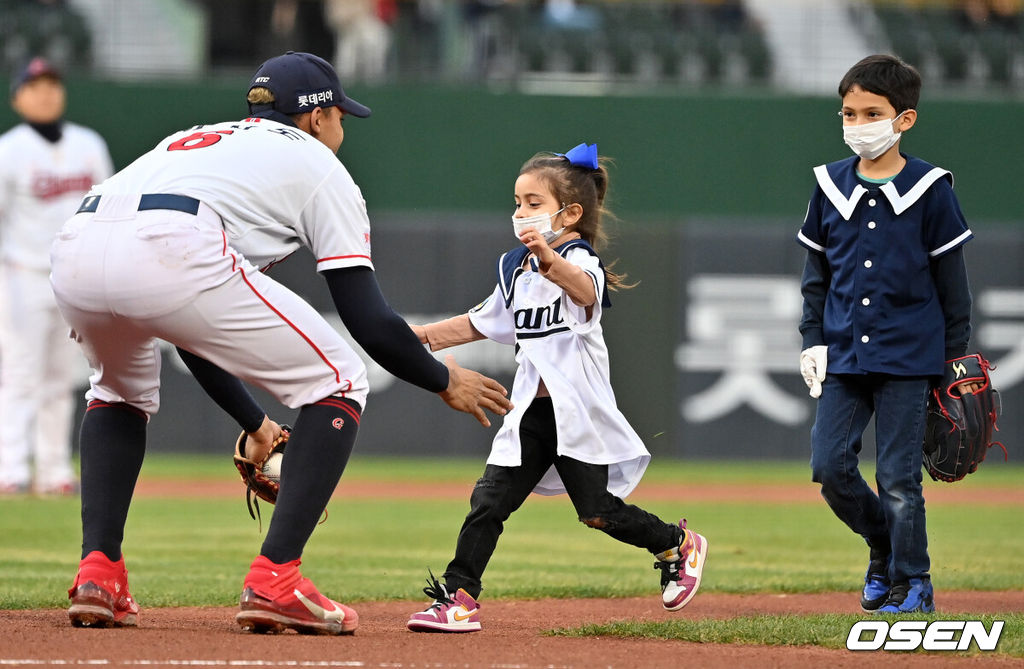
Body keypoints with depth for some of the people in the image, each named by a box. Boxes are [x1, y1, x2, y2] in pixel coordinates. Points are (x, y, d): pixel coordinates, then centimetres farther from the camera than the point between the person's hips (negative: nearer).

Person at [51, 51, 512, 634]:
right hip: (173, 255, -6)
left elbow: (189, 327, 43)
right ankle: (274, 580, 0)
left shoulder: (191, 141, 41)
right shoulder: (317, 166, 24)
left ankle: (98, 574, 20)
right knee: (338, 383, 11)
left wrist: (253, 422, 49)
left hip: (73, 255, 6)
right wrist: (445, 381, 32)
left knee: (124, 387, 38)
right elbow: (370, 322, 15)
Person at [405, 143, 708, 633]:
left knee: (598, 512, -1)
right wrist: (422, 336, 14)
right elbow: (480, 323, 24)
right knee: (488, 500, -6)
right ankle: (459, 597, -6)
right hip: (530, 413, 6)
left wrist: (548, 258, -58)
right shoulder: (514, 267, 12)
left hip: (577, 408, -6)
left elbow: (584, 290, -38)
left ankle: (678, 546, 23)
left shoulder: (580, 260, -12)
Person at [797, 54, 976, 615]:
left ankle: (912, 582, 11)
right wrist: (812, 341, 6)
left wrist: (954, 359, 1)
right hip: (843, 355, 4)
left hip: (907, 357, -4)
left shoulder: (930, 190, -5)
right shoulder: (831, 186, 5)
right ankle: (883, 545, 22)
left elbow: (952, 283, 1)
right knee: (829, 466, -3)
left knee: (898, 478, -3)